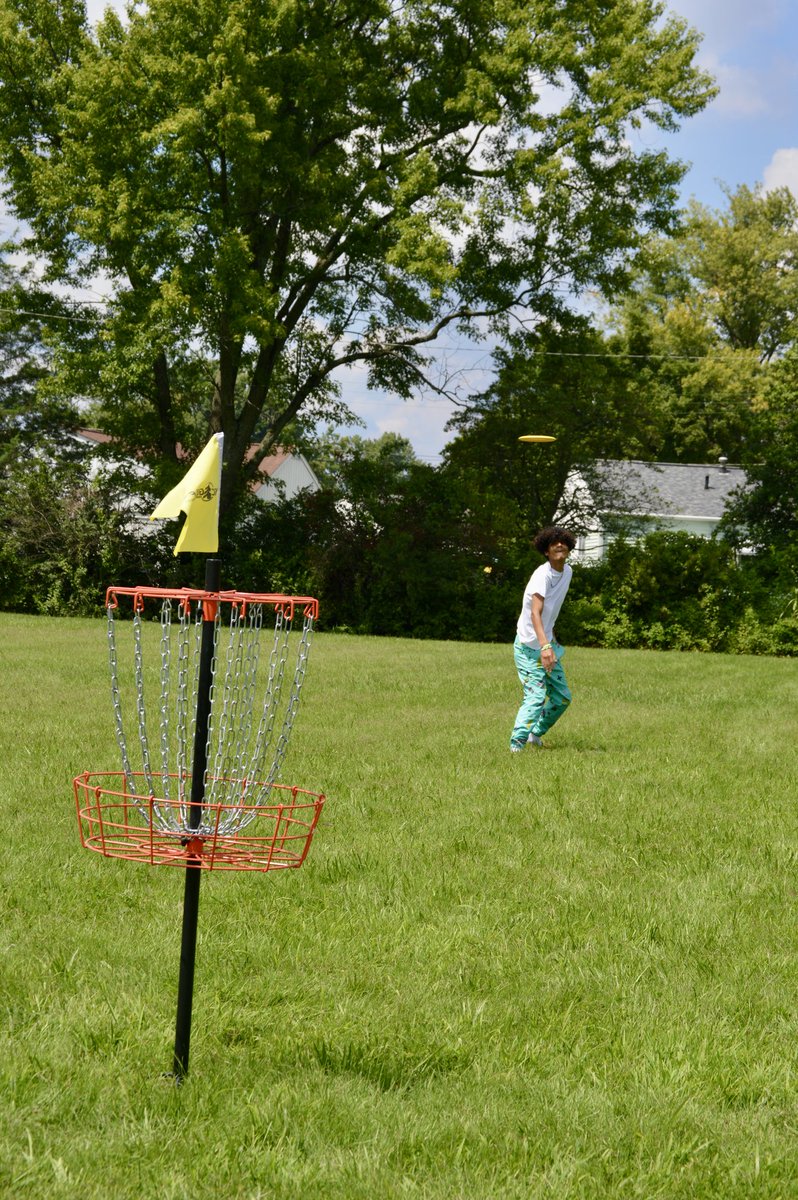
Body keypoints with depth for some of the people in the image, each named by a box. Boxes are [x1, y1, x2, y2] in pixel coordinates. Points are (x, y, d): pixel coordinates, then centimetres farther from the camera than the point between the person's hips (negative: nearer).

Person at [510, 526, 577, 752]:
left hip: (547, 644, 8)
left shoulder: (567, 571, 5)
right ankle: (517, 745, -16)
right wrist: (545, 646, -45)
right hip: (529, 647, -8)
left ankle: (536, 734, 29)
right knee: (535, 696, -18)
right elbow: (535, 613, -33)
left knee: (562, 698, 12)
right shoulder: (543, 575, -22)